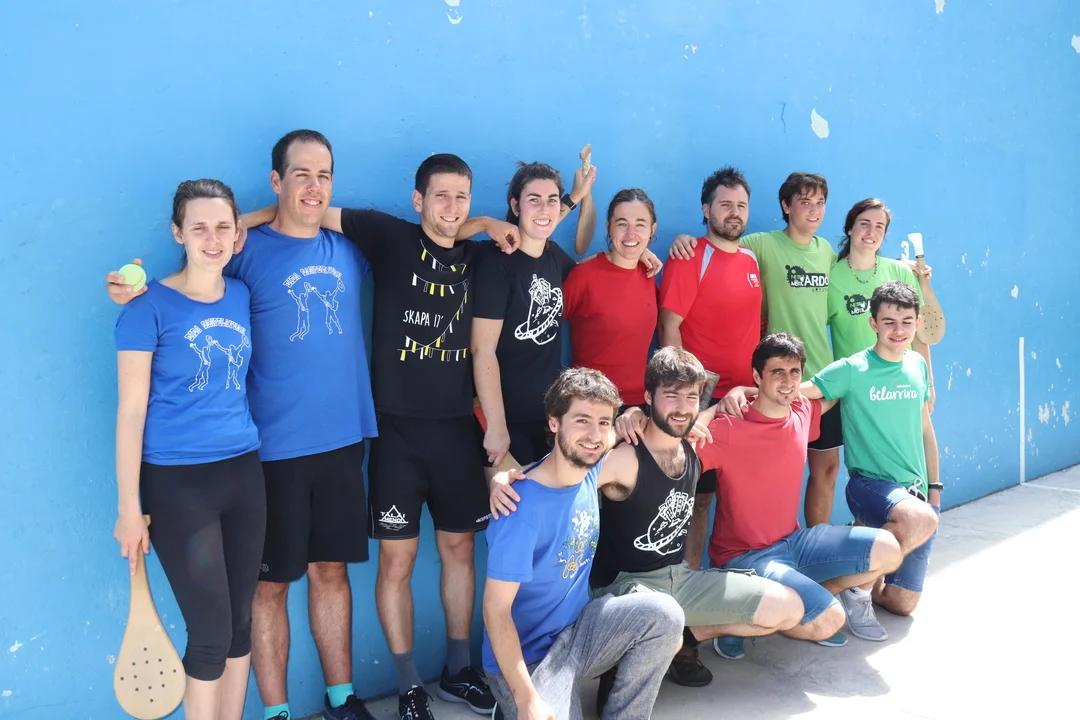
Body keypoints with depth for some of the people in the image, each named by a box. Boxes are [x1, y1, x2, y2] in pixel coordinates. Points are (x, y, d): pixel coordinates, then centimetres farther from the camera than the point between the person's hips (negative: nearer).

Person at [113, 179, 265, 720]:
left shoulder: (241, 295, 4)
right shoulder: (150, 306, -10)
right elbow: (130, 410, -9)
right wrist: (129, 506, -10)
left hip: (243, 472, 5)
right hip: (175, 482, -5)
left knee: (240, 620, 13)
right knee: (211, 633, 0)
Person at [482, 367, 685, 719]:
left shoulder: (592, 472, -5)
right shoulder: (524, 507, -26)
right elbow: (495, 610, -22)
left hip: (578, 628, 6)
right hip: (528, 656, -6)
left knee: (663, 613, -18)